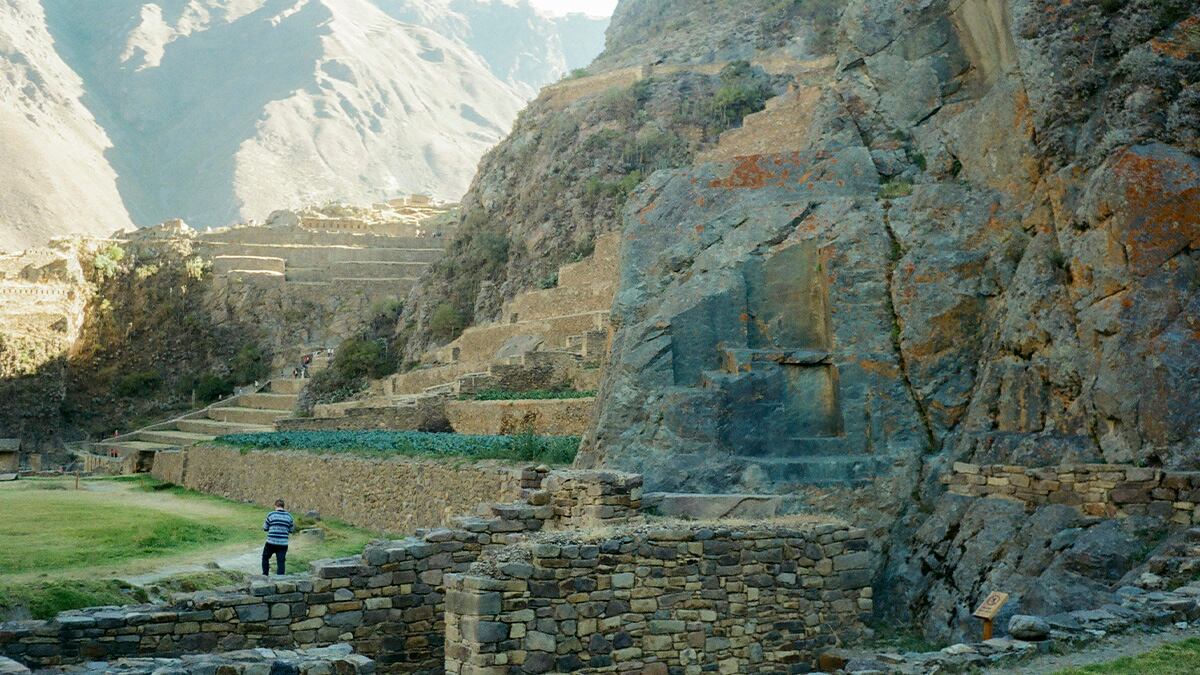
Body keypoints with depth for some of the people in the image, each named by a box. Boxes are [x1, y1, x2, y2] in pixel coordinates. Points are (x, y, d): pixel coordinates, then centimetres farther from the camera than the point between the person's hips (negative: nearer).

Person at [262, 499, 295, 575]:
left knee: (265, 558, 21)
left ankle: (265, 574, 22)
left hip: (271, 543, -1)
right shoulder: (289, 516, 4)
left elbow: (265, 528, 4)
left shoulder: (271, 515, -3)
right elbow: (291, 530, 10)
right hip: (283, 543, 1)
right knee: (281, 562, 4)